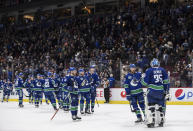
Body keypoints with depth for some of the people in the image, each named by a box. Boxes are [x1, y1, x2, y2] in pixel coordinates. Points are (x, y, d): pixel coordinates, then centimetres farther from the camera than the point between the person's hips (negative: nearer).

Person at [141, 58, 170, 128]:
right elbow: (166, 82, 6)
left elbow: (145, 82, -5)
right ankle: (161, 121, 20)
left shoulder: (149, 70, -3)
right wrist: (167, 91, 10)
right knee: (160, 106, 15)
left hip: (152, 91, -4)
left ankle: (151, 122, -5)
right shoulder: (163, 70, 8)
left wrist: (142, 81, 18)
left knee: (151, 106, 0)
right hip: (161, 91, 4)